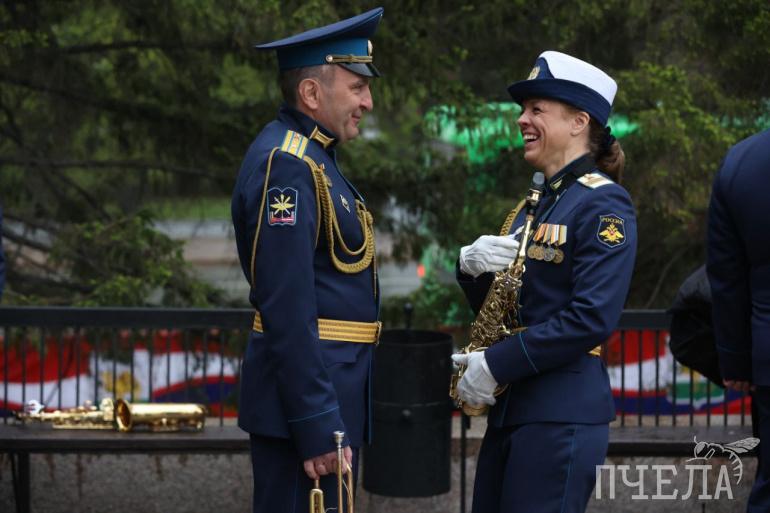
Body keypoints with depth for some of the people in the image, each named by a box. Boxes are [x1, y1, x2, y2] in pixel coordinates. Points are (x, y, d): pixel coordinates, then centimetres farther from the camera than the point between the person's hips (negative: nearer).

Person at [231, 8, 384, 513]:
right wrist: (317, 427, -24)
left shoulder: (310, 157, 15)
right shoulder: (286, 164, -16)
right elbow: (288, 310, -22)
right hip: (307, 395, -10)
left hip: (329, 388, 10)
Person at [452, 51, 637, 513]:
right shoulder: (537, 206, 17)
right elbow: (492, 305, 20)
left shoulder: (603, 205, -10)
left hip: (562, 416, -9)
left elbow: (594, 318, -19)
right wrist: (473, 266, -3)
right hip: (510, 408, 9)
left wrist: (497, 364, -16)